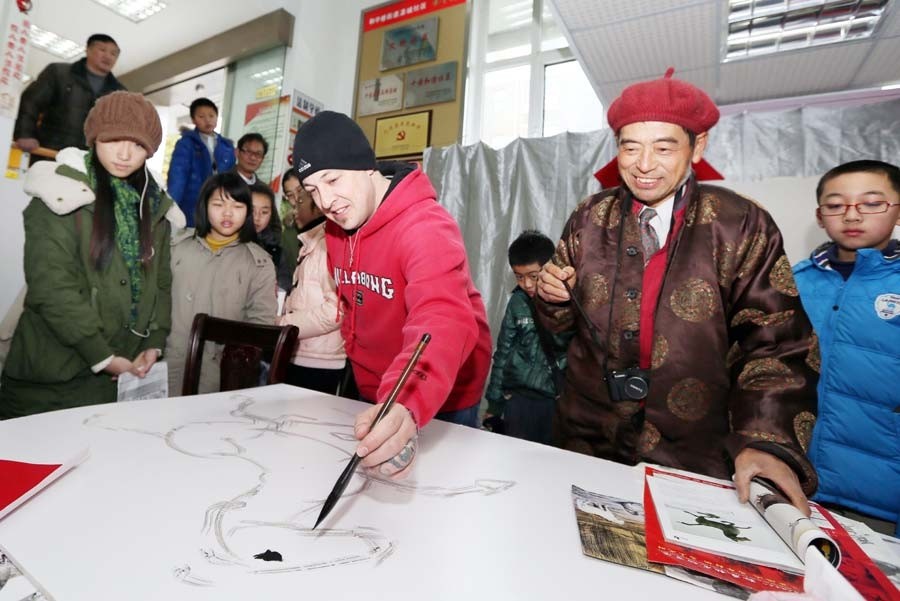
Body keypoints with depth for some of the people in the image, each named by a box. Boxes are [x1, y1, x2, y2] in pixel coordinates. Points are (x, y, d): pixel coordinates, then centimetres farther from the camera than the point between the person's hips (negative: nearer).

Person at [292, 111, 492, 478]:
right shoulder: (335, 230, 0)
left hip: (439, 402, -7)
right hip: (373, 395, 7)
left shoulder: (425, 226, -28)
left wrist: (405, 406, -61)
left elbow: (443, 320, -44)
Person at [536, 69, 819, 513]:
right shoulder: (591, 218, -3)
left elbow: (775, 345, -8)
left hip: (696, 455, -2)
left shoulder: (742, 227, -9)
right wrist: (555, 296, -16)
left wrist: (766, 440, -20)